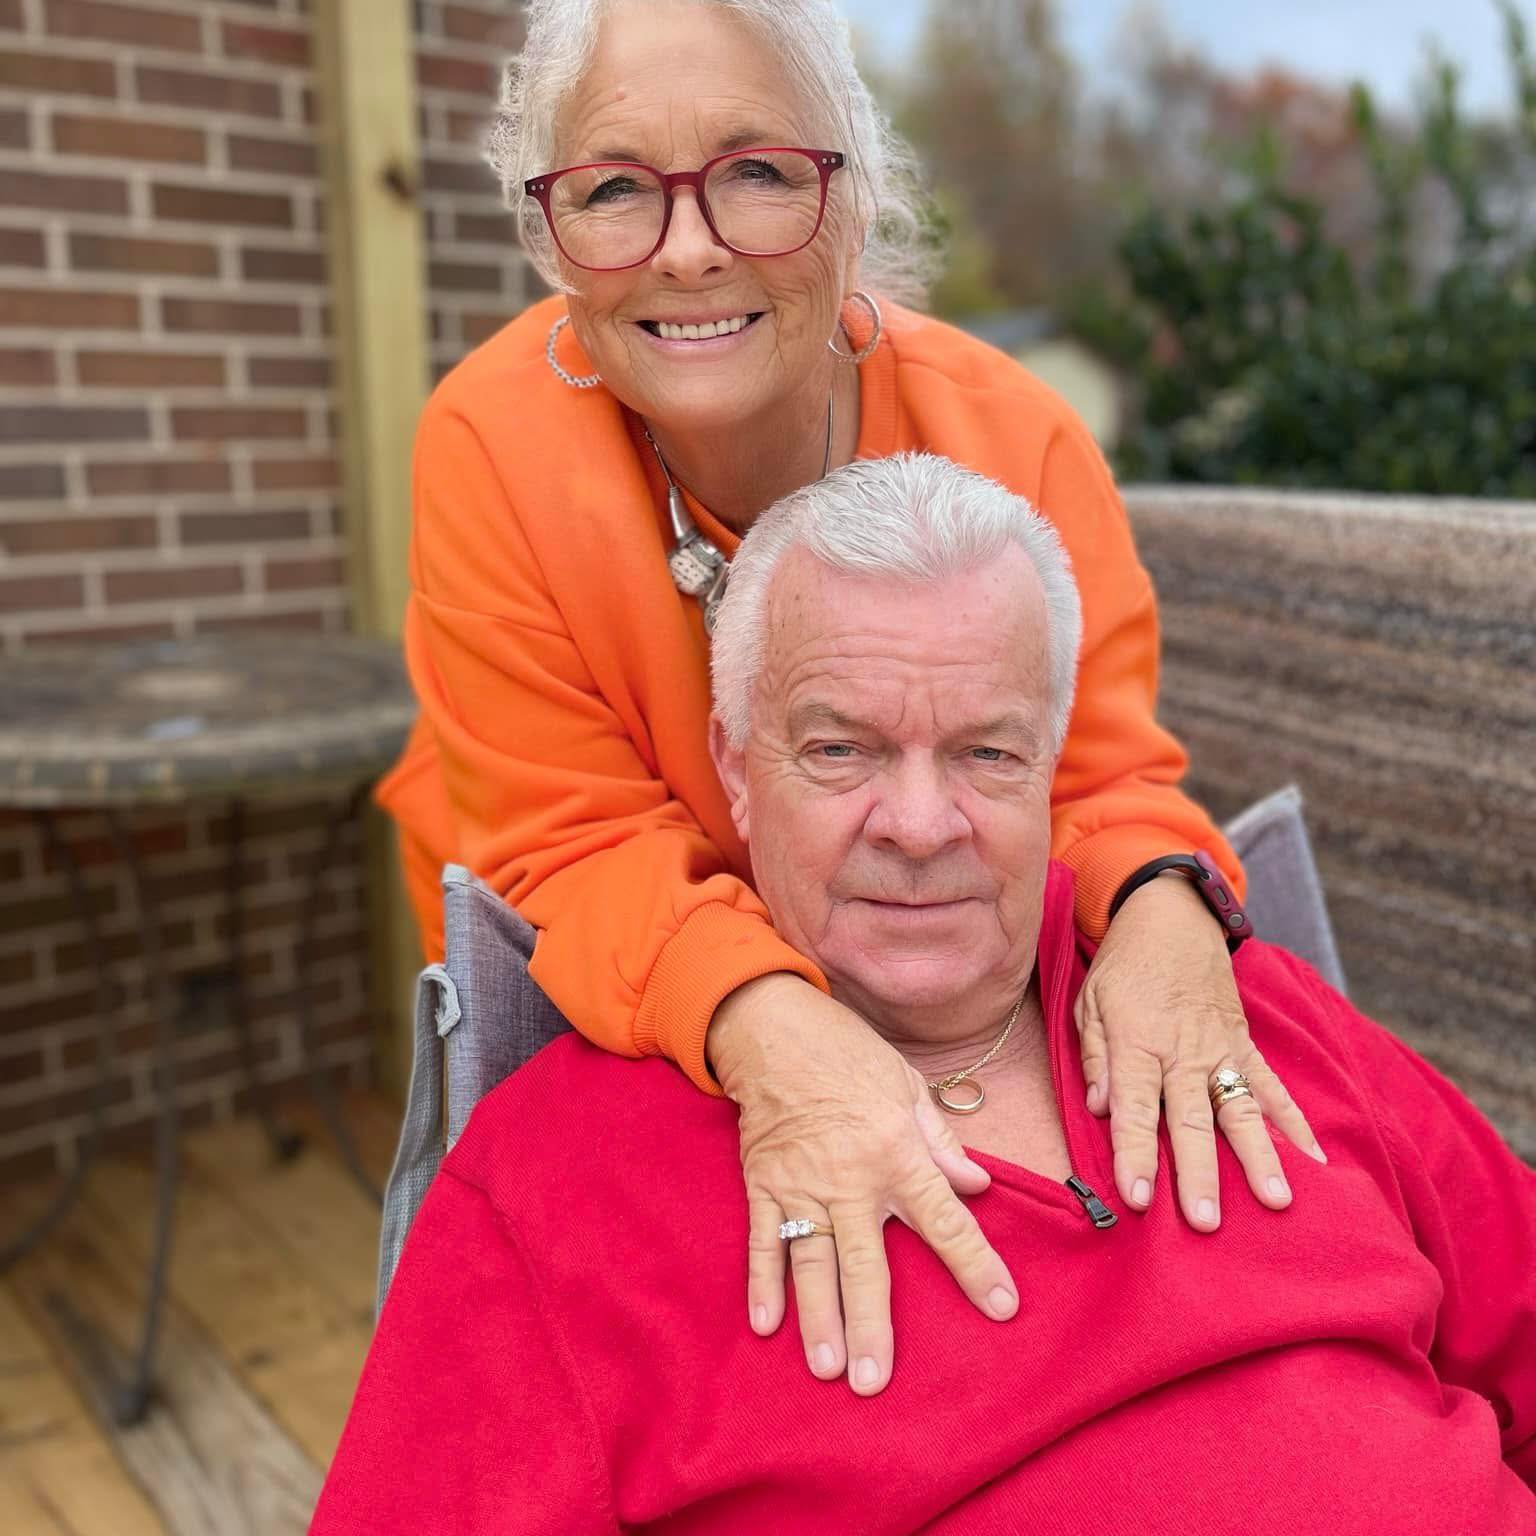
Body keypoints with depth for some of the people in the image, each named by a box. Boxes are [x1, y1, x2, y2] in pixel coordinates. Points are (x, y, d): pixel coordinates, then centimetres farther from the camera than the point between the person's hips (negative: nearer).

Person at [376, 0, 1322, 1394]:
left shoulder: (1012, 434, -22)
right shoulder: (493, 446, -27)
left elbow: (1104, 767, -17)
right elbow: (580, 847, -27)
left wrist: (1159, 907, -41)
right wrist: (763, 1024, -47)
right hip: (618, 1008, -1)